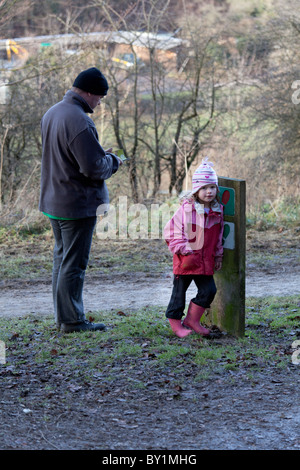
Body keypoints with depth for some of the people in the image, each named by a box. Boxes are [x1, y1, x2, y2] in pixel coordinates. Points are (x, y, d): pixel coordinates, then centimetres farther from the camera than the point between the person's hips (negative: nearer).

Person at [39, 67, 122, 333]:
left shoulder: (52, 114, 8)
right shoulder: (79, 122, -23)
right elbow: (94, 168, -24)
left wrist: (102, 157, 12)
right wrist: (112, 161, -3)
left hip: (53, 201, 9)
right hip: (77, 204, -9)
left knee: (62, 258, 17)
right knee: (74, 263, -1)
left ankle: (63, 316, 24)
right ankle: (71, 320, 6)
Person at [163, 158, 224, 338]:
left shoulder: (217, 211, 5)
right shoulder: (186, 210, -12)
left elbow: (217, 236, 16)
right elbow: (172, 232, -11)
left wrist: (218, 256, 17)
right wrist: (184, 250, -16)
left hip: (206, 261, 5)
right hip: (186, 260, -5)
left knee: (209, 291, 3)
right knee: (179, 291, 4)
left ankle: (192, 320, 19)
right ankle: (175, 322, 17)